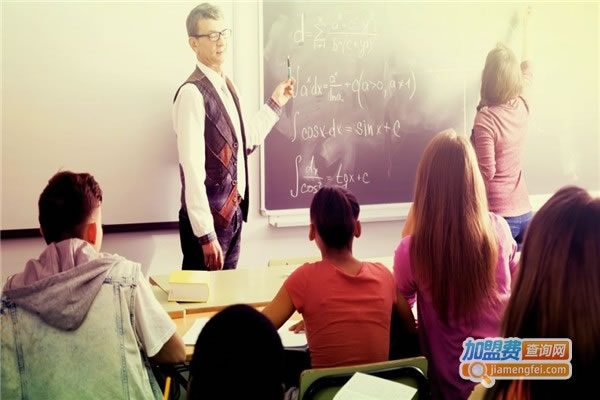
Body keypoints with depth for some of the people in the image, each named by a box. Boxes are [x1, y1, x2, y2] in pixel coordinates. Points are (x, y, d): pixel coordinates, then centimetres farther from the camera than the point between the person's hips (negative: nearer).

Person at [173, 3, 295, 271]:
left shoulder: (227, 86, 9)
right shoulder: (192, 93, -18)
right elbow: (192, 168, -22)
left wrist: (275, 103, 15)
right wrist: (205, 233, -23)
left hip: (232, 211, 8)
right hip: (209, 218, -8)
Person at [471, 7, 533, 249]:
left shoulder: (485, 119, -18)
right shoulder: (523, 105, 1)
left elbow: (486, 172, -16)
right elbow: (527, 69, 23)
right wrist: (525, 26, 39)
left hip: (497, 216, -6)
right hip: (524, 212, 6)